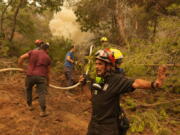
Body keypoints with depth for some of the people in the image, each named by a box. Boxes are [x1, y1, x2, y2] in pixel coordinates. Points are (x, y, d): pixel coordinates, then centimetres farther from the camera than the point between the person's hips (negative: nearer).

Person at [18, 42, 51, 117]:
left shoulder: (33, 52, 8)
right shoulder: (47, 57, 7)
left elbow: (21, 57, -1)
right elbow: (48, 71, 13)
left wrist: (20, 67, 12)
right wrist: (48, 81, 23)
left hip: (30, 75, 2)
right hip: (41, 77, -1)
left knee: (28, 89, 25)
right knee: (42, 93, 0)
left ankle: (29, 105, 31)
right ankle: (43, 111, -6)